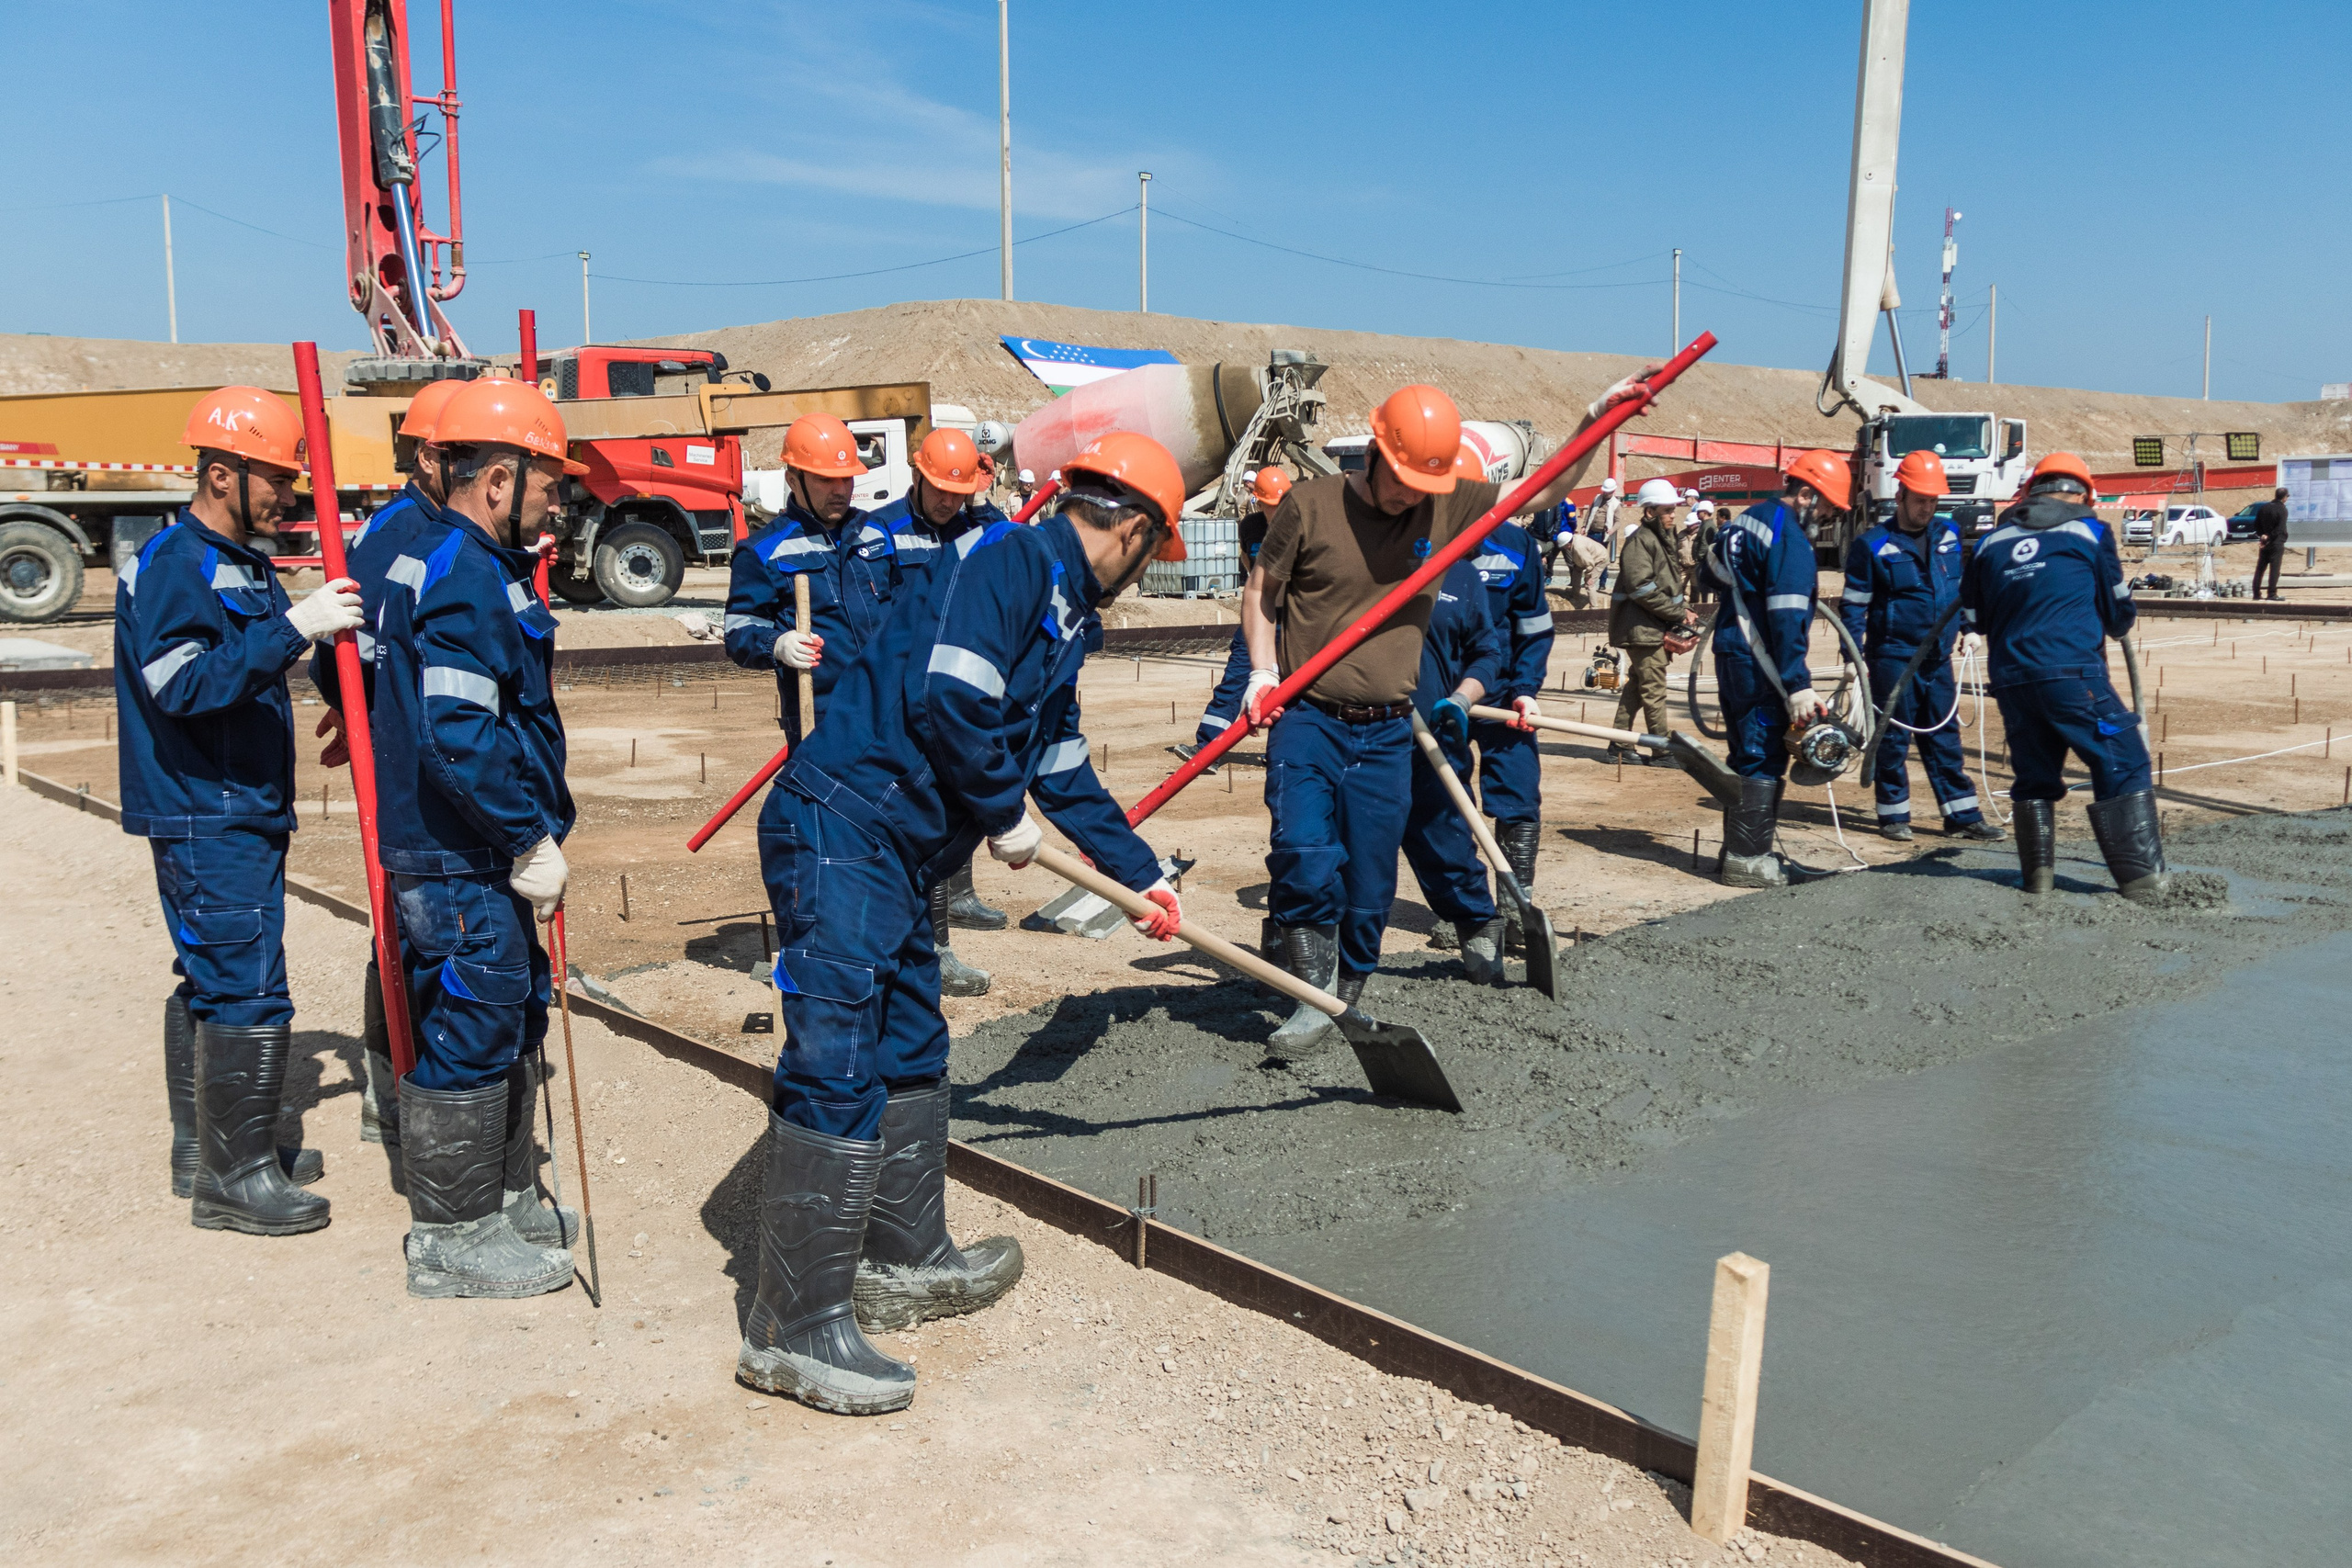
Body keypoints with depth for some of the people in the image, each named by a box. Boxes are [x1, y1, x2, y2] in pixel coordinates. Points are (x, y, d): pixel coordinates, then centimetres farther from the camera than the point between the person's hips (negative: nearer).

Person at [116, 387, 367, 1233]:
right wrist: (292, 628, -31)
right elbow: (184, 683, -27)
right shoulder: (172, 565, -15)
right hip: (206, 820, -10)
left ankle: (204, 1148, 28)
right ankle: (234, 1178, 1)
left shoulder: (239, 561, 15)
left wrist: (324, 627, 12)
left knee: (212, 980, 17)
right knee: (248, 990, -8)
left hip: (242, 812, 10)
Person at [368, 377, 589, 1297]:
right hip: (464, 861, -11)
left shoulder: (441, 559, 15)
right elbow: (458, 738, -29)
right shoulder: (465, 577, -20)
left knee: (508, 1023, 20)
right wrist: (531, 841, -21)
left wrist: (529, 831, 21)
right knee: (469, 1035, 0)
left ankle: (507, 1200, 34)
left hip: (477, 852, 11)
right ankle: (453, 1241, 14)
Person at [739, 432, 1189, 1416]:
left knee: (910, 1057, 17)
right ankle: (796, 1329, -3)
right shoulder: (1006, 560, -10)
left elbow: (1065, 771, 29)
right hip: (839, 828, -11)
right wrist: (1004, 816, -8)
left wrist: (1142, 874, 35)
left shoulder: (1059, 621, 20)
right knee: (836, 1070, -10)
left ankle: (906, 1263, 32)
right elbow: (948, 701, -22)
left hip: (895, 857, 11)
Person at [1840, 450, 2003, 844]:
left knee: (1946, 738, 9)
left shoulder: (1948, 535, 7)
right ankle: (1894, 815, 14)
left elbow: (1963, 586, 22)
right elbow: (1854, 606, -7)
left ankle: (1963, 816, 13)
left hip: (1938, 658, 5)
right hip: (1893, 658, -5)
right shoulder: (1872, 545, -8)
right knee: (1894, 739, 2)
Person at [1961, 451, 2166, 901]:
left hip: (2009, 678, 4)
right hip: (2072, 673, -4)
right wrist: (2114, 625, 35)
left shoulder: (1993, 540, 14)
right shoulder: (2091, 531, 6)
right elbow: (2119, 615, 12)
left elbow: (1974, 618, 21)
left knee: (2034, 774, 16)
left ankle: (2038, 873, 17)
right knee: (2123, 767, 2)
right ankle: (2142, 877, -3)